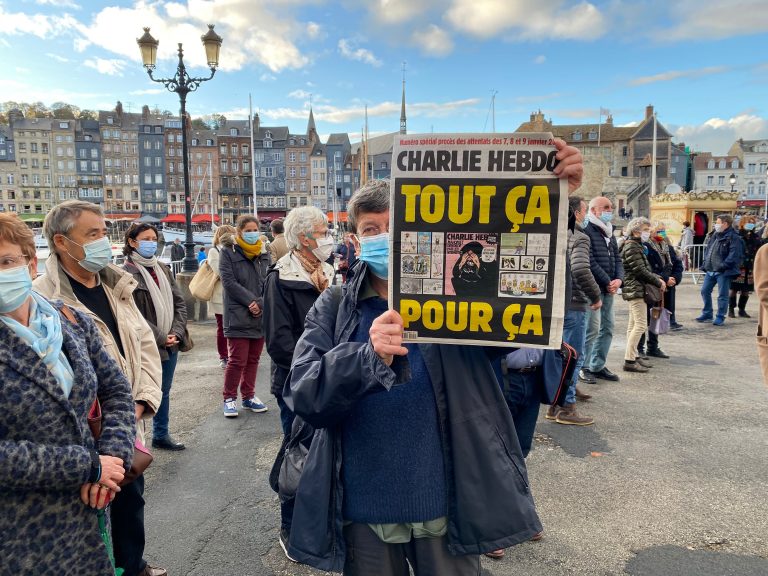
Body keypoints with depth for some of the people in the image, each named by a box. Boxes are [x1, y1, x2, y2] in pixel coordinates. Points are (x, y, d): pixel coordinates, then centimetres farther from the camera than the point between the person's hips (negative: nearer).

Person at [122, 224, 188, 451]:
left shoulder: (162, 269, 10)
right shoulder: (126, 273, -13)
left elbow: (179, 302, 9)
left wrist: (176, 332, -5)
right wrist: (160, 338, -14)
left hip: (170, 343, 7)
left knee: (164, 391, 18)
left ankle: (161, 434, 34)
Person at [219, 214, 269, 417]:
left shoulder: (264, 254, 12)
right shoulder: (228, 254, 0)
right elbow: (229, 282, -9)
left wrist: (260, 304, -11)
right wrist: (251, 301, -14)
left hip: (261, 315, 5)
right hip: (238, 316, -4)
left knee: (253, 359, 12)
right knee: (237, 360, -4)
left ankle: (249, 396, 25)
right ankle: (229, 398, 12)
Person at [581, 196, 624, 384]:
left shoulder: (609, 233, 20)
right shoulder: (586, 231, -9)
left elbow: (617, 258, 17)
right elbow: (590, 262, -16)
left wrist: (619, 279, -1)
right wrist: (607, 282, -13)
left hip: (609, 288, 9)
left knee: (607, 328, 11)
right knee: (592, 328, -9)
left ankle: (598, 366, 21)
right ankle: (584, 367, 2)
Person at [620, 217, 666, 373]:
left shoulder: (638, 246, 18)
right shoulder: (631, 246, -14)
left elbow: (645, 268, 21)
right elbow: (640, 270, -18)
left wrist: (657, 279, 8)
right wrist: (658, 281, -9)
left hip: (635, 290, 11)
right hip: (636, 290, -11)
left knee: (633, 324, 13)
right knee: (641, 325, -11)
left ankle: (633, 356, 21)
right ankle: (629, 361, -10)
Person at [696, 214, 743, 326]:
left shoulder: (733, 237, -11)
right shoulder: (714, 235, 14)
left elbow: (734, 255, -19)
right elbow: (707, 249, 21)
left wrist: (723, 265, -24)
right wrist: (705, 263, 10)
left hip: (723, 272, -8)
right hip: (710, 270, 8)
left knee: (722, 295, 0)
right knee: (705, 291, 12)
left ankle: (720, 317, 10)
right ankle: (707, 314, 24)